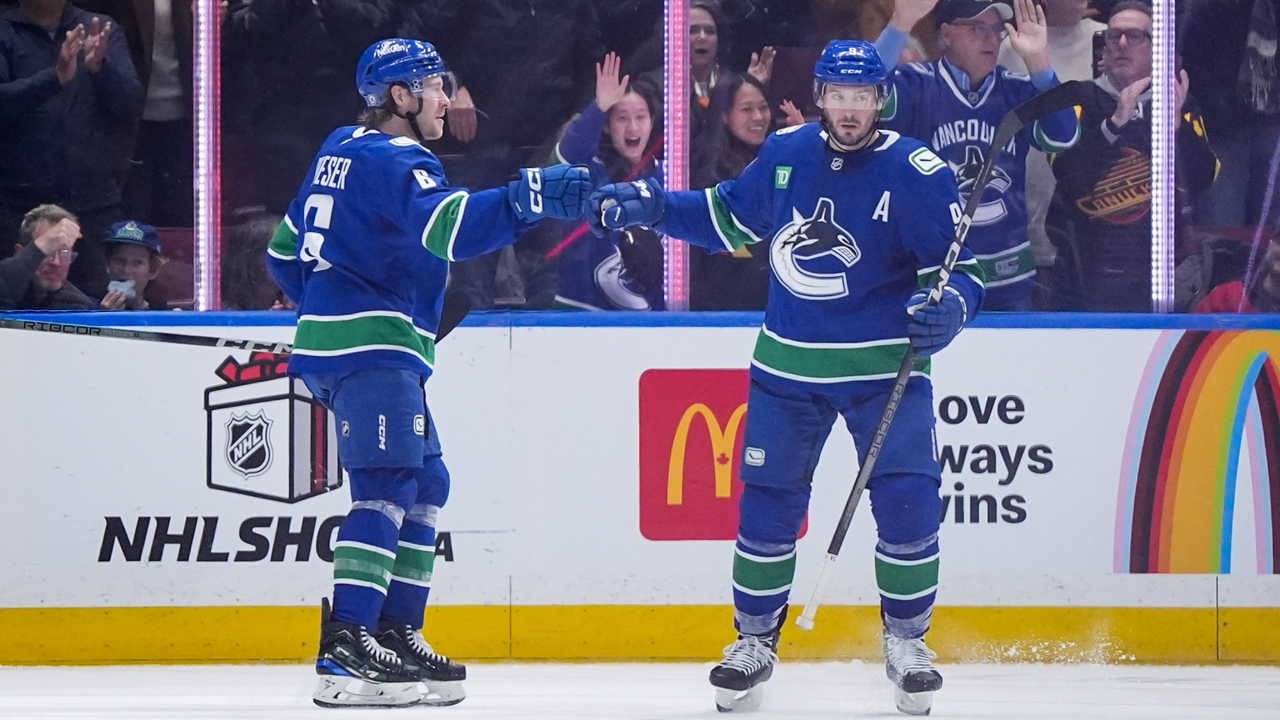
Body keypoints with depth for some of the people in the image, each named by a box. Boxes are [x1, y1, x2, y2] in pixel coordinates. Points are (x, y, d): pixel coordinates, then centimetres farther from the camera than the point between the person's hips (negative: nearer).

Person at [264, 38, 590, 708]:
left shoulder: (342, 151, 19)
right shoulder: (393, 161, -11)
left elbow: (287, 250, 26)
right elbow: (446, 225, -32)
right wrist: (528, 198, -40)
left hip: (335, 334, 11)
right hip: (370, 348, -11)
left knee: (425, 485, 14)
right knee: (387, 486, -19)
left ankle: (396, 636, 13)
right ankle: (345, 649, -29)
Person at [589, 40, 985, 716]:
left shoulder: (916, 172, -13)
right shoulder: (786, 153, 1)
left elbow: (958, 265, -11)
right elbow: (729, 217, 15)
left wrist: (949, 305, -32)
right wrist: (651, 206, 5)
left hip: (884, 365, -3)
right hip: (789, 363, 3)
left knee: (908, 502, -12)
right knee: (767, 502, 5)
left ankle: (906, 642, 6)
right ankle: (754, 640, 22)